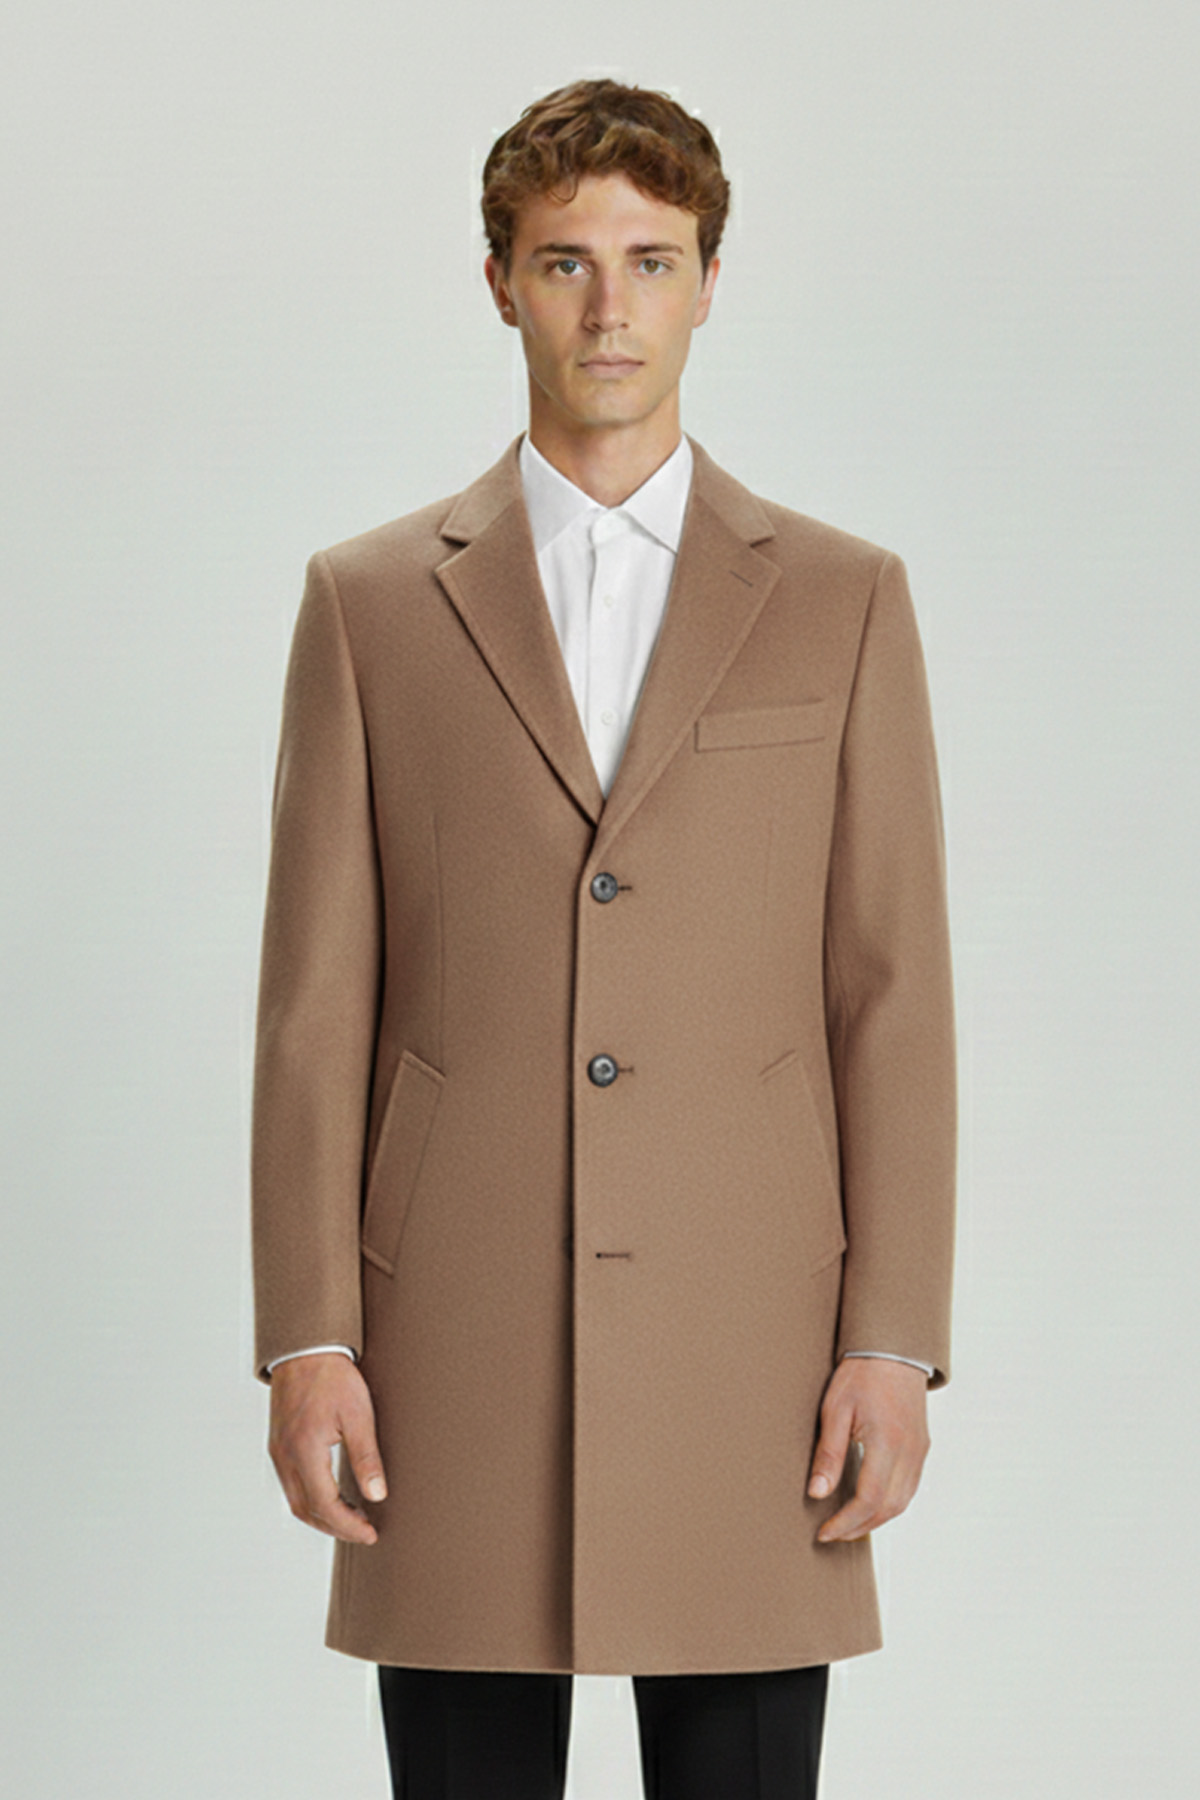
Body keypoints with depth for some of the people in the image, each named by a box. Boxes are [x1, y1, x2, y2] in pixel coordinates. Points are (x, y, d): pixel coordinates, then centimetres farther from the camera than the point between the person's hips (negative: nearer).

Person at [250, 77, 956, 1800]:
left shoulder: (843, 602, 7)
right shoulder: (371, 603, 7)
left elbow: (896, 1000, 3)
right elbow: (317, 1008, 4)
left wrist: (895, 1345, -4)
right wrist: (305, 1341, -3)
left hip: (748, 1339, 0)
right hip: (456, 1348, 0)